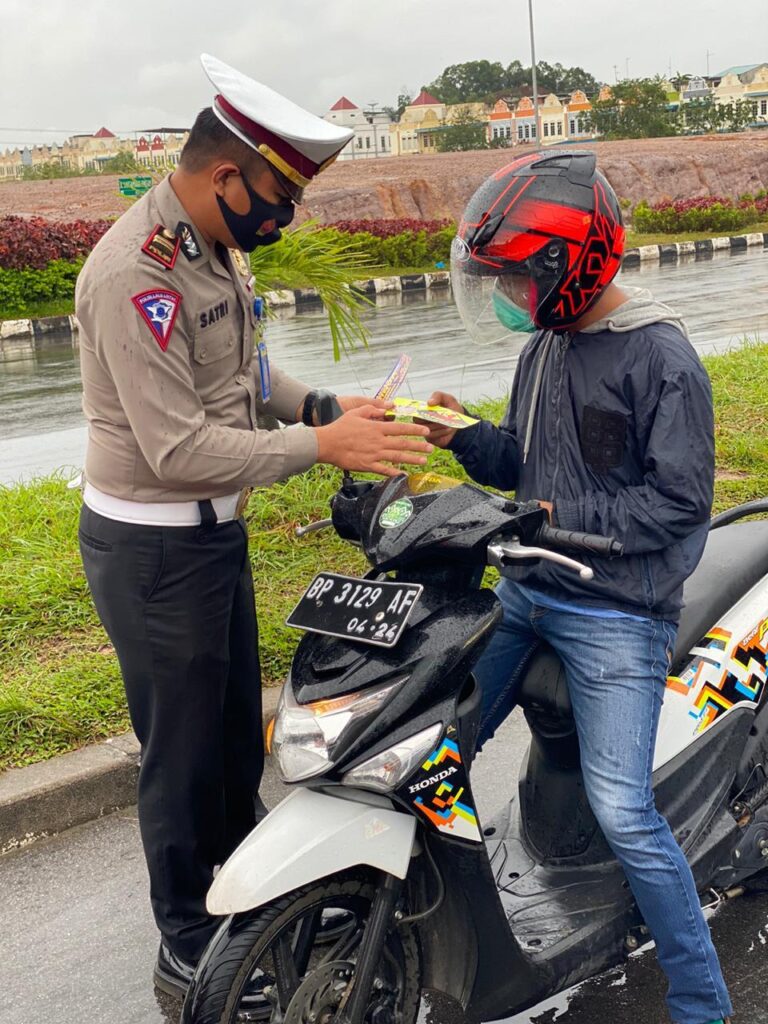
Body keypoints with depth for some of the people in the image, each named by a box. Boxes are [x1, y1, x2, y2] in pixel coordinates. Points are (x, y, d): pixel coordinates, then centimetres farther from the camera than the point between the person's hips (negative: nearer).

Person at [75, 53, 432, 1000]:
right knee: (183, 757, 6)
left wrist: (322, 404, -1)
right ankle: (188, 954, 28)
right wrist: (321, 446, -27)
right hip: (153, 553, -9)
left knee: (238, 735, 22)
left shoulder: (217, 247, 4)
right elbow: (180, 450, -29)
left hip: (215, 530, 9)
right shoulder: (134, 274, -26)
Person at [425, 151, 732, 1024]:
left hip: (614, 615, -8)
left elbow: (682, 498, -17)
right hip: (524, 594, 8)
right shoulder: (546, 345, 11)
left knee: (623, 814, -10)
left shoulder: (659, 356, -14)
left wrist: (563, 518, -19)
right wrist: (463, 436, -2)